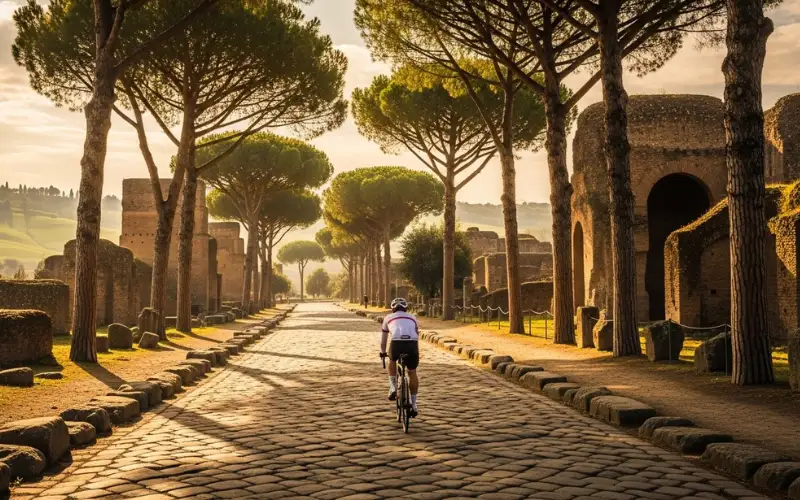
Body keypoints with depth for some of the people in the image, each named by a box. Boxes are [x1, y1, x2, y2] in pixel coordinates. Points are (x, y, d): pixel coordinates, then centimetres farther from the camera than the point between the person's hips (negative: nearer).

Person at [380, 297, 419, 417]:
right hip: (412, 344, 1)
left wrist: (383, 352, 54)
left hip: (396, 343, -1)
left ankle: (393, 388, 19)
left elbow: (383, 339, 38)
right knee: (412, 373, 22)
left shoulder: (388, 317, 28)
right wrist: (416, 352, 56)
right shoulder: (412, 317, 32)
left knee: (392, 361, 34)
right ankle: (414, 405, 22)